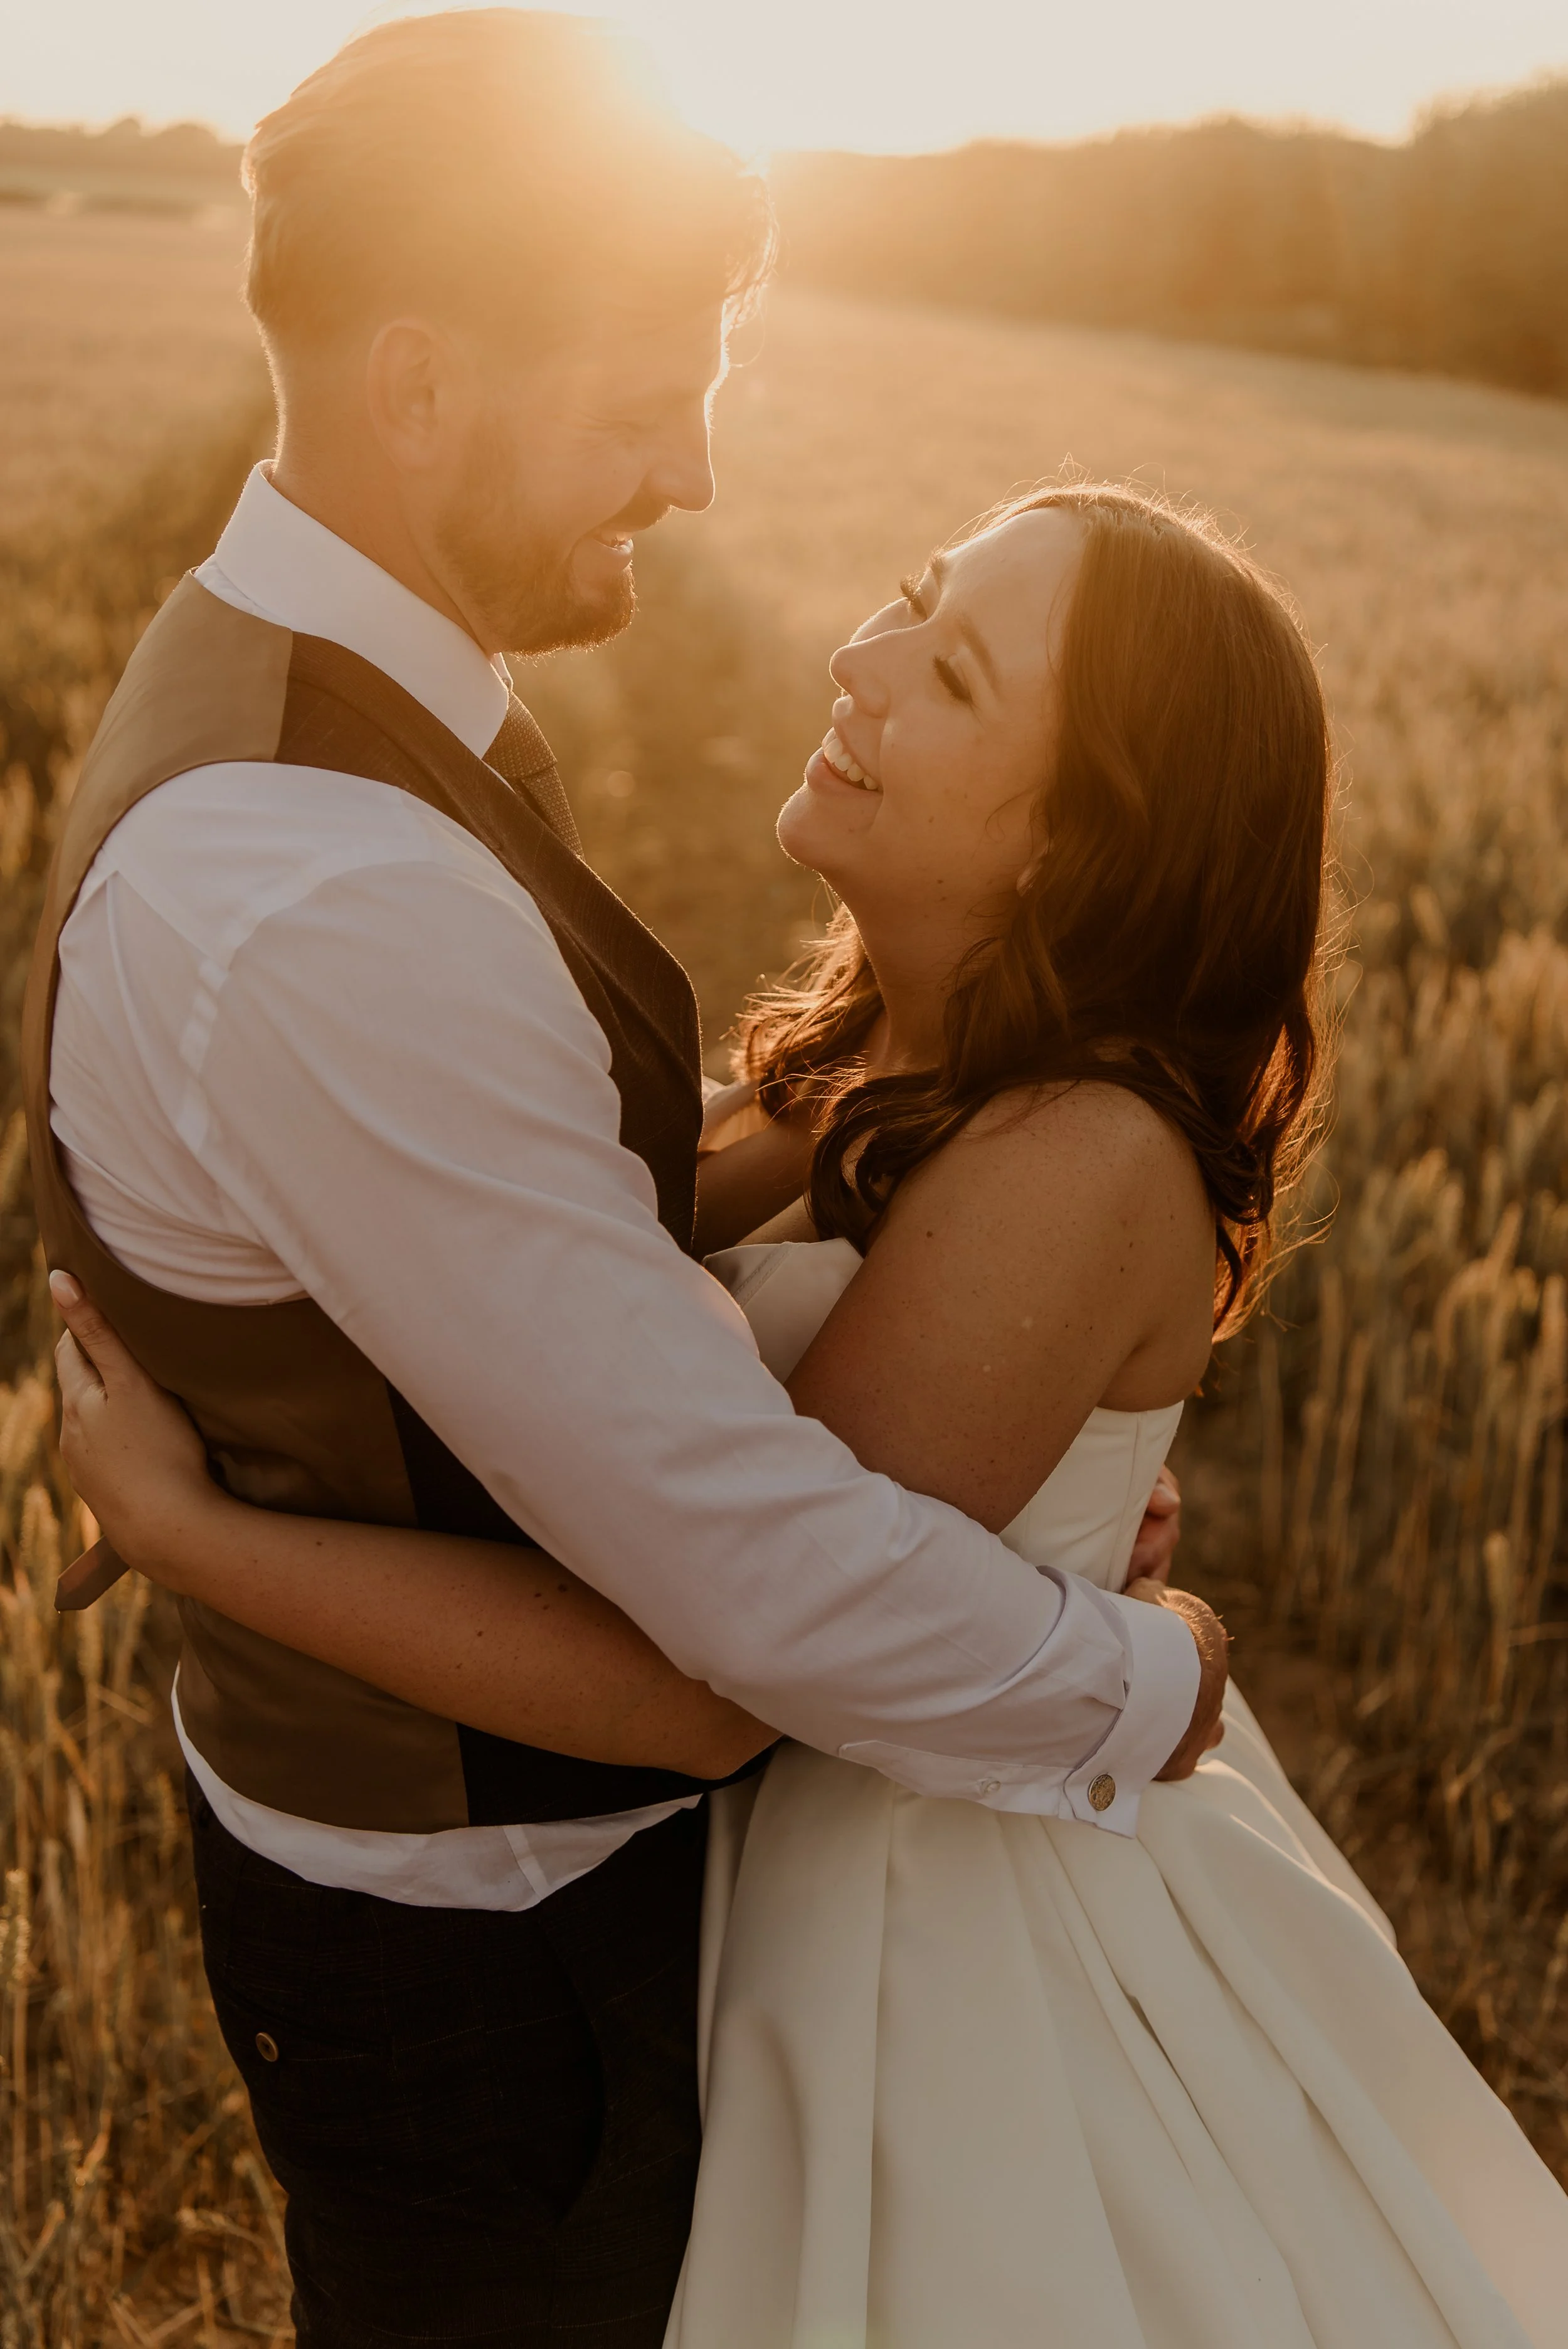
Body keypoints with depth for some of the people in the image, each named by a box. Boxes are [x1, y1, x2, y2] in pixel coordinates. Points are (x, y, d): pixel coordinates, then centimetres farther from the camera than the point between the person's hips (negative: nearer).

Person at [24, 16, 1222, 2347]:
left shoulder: (302, 697, -2)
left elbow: (586, 1217, 9)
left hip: (391, 1773, 9)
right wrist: (1138, 1684, -15)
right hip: (481, 1931, -9)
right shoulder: (319, 909, -36)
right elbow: (742, 1560, -33)